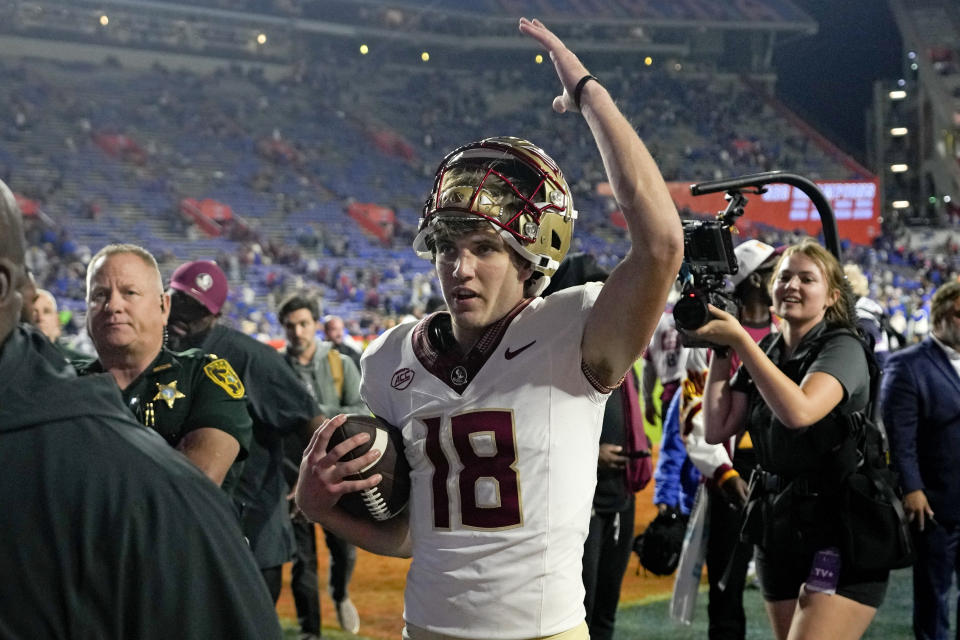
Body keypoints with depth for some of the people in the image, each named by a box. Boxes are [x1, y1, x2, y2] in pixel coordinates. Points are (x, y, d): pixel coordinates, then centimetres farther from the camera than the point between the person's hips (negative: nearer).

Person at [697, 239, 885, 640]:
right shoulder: (765, 352, 9)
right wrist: (720, 351, -2)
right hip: (778, 532, 7)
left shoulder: (842, 348, -10)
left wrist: (738, 339, -26)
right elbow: (716, 430, 3)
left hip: (841, 535, -7)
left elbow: (798, 411, -29)